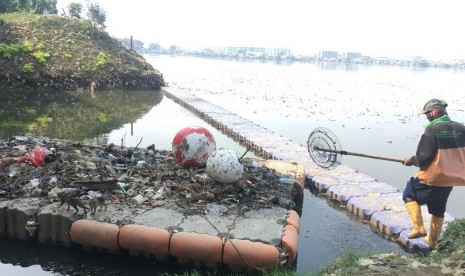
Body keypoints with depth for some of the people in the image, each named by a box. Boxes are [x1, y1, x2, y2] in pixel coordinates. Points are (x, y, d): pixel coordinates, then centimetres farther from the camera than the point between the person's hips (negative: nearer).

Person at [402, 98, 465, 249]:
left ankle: (419, 228, 4)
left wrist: (411, 160, 0)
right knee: (438, 211, 21)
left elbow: (423, 157, -19)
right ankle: (432, 242, 33)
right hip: (451, 178, 6)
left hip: (431, 178, -6)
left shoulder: (432, 129, -17)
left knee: (409, 195, 17)